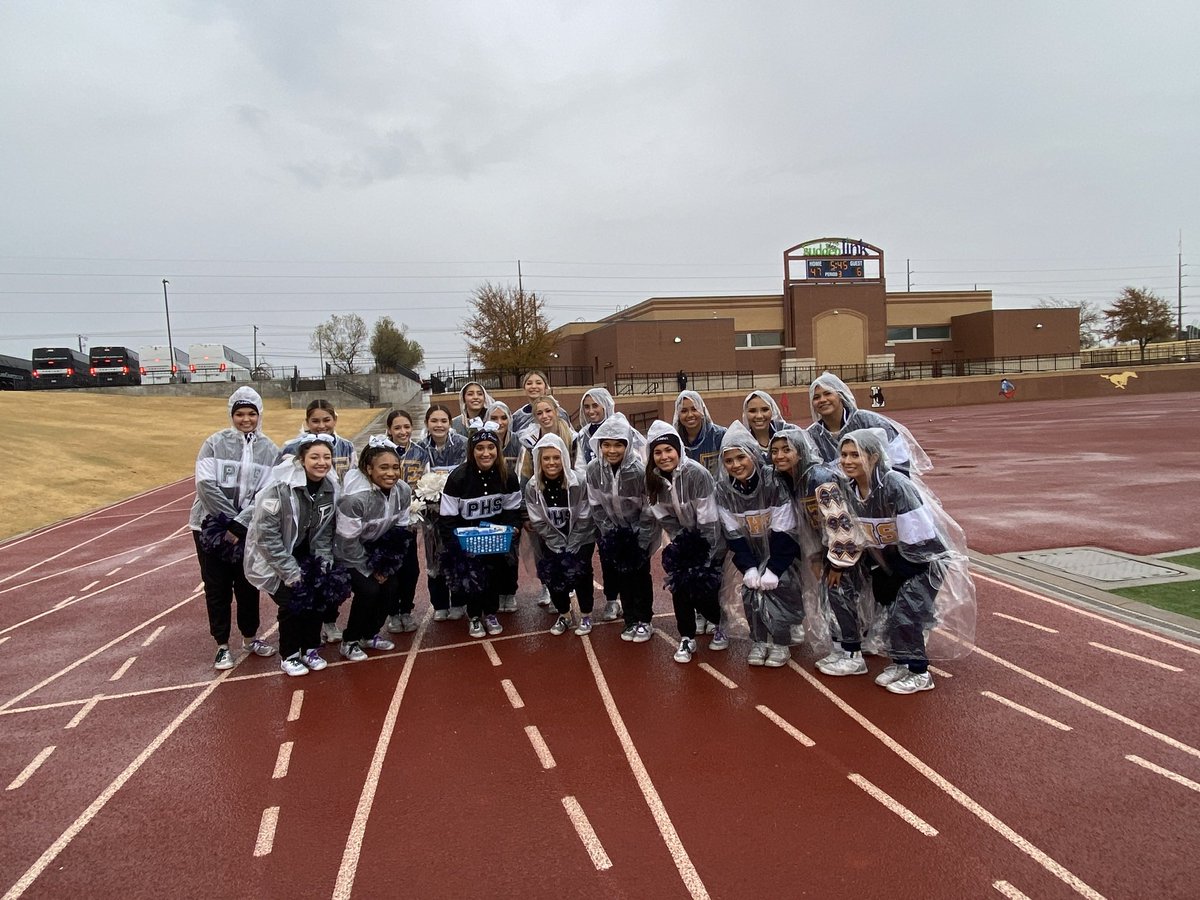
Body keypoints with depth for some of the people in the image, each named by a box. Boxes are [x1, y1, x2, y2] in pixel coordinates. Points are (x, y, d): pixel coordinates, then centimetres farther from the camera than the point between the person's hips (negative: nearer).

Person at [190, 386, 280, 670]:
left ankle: (250, 637, 31)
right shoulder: (215, 443, -5)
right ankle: (222, 645, 19)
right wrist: (231, 518, -15)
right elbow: (206, 484, -12)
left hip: (250, 529, 2)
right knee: (217, 586, 6)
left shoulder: (270, 450, 0)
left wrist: (239, 525, -15)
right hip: (212, 526, -1)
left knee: (248, 584, 12)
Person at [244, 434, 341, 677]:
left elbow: (325, 531, 1)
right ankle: (289, 655, 8)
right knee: (293, 601, -15)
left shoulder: (330, 488, -9)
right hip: (272, 556, -5)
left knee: (318, 595, -8)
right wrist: (290, 572, -23)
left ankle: (310, 649, 14)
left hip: (304, 554, 5)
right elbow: (266, 533, -24)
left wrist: (324, 564, -9)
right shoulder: (281, 488, -27)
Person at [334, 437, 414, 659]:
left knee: (392, 585, -8)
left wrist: (387, 567, -8)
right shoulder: (355, 498, -32)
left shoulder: (403, 491, -14)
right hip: (349, 555, -6)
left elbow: (400, 528, -2)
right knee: (369, 590, -20)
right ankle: (350, 641, 3)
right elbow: (347, 541, -24)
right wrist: (369, 570, -15)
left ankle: (370, 634, 16)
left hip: (378, 547, 6)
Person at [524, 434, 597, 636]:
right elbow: (539, 522, -8)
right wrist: (560, 546, -13)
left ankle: (585, 616, 8)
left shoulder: (578, 483, -19)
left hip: (580, 540, -2)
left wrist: (570, 547, -16)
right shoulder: (532, 487, -12)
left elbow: (584, 519, -14)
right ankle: (564, 615, 18)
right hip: (552, 542, 3)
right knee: (551, 574, -7)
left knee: (576, 572, -15)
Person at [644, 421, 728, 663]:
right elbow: (666, 518, -2)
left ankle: (719, 624, 21)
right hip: (684, 540, 5)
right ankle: (687, 638, 9)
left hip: (710, 541, -4)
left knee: (705, 586, -10)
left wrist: (706, 559, -20)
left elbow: (709, 521, -24)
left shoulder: (697, 474, -27)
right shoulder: (653, 479, -10)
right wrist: (681, 545, -10)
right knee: (679, 584, -9)